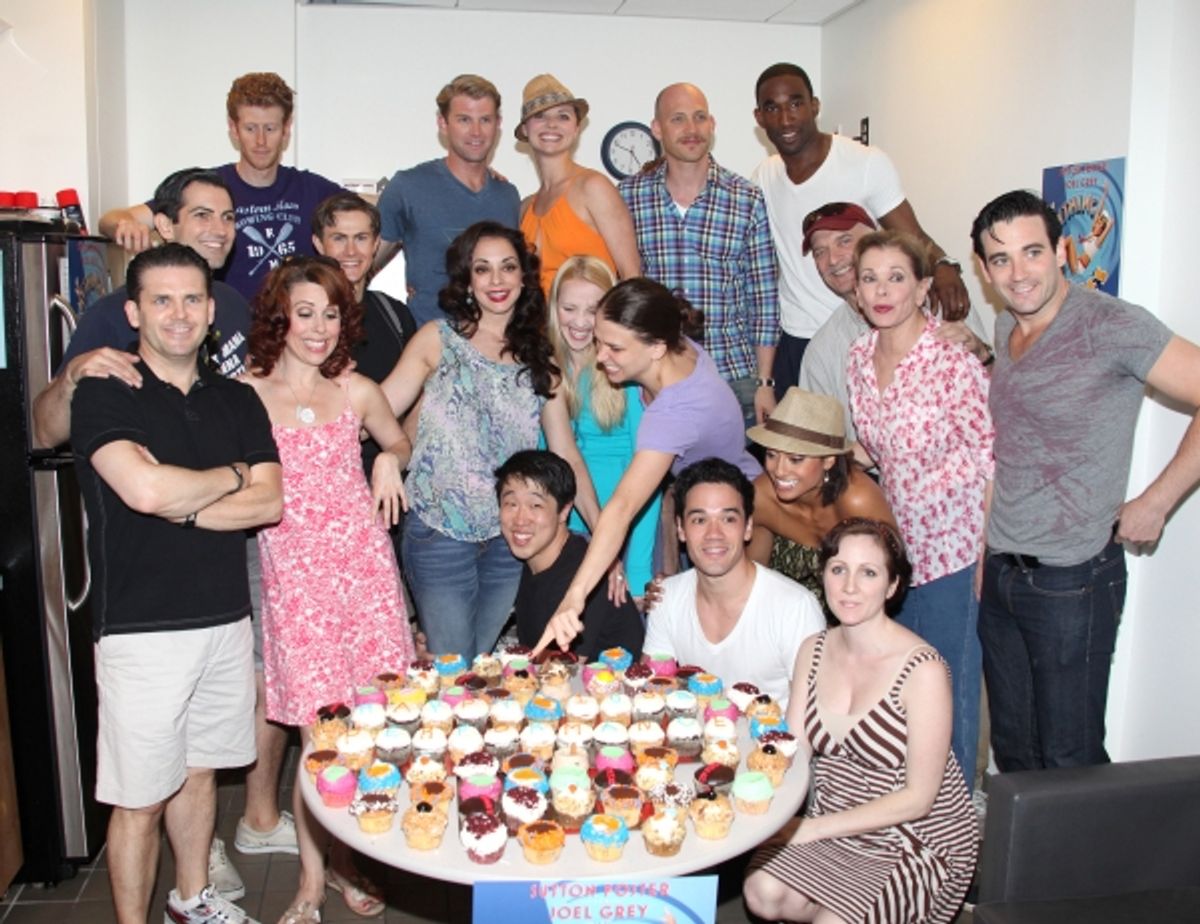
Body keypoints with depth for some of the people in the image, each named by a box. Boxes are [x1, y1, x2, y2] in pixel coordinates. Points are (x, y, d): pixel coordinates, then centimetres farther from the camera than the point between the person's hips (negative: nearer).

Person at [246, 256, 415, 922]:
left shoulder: (358, 391, 8)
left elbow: (399, 442, 24)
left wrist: (390, 461, 6)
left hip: (366, 567, 3)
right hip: (295, 575, -2)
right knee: (320, 732, -1)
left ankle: (345, 859, 25)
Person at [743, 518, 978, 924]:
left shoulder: (923, 670, -20)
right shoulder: (814, 651, 0)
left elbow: (917, 798, -17)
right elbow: (794, 758, -2)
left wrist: (812, 828, -17)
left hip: (918, 841, -4)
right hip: (832, 829, 5)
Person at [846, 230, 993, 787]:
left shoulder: (954, 365, -19)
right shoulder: (861, 355, 1)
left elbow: (993, 463, -14)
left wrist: (984, 565, -13)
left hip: (952, 553, -6)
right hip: (896, 548, 6)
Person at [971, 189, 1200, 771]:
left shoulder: (1110, 326, -15)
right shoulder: (1005, 330, 8)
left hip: (1072, 579, -7)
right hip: (1000, 572, 7)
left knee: (1070, 759, 4)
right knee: (1012, 750, 16)